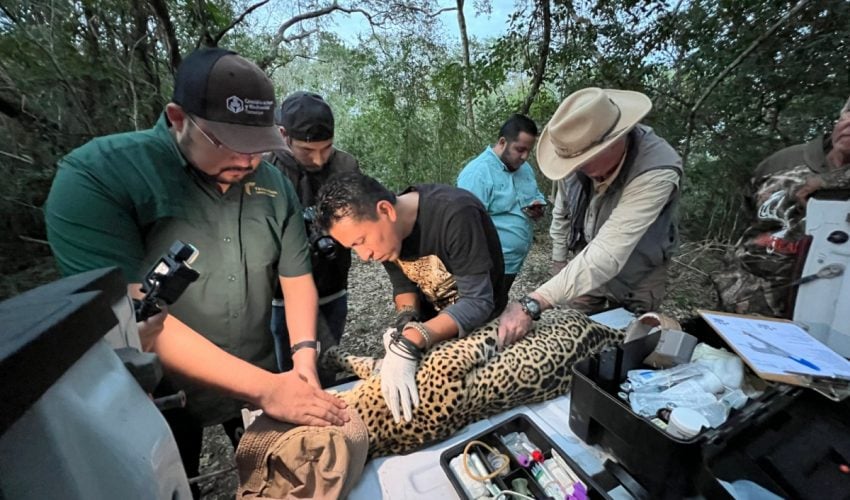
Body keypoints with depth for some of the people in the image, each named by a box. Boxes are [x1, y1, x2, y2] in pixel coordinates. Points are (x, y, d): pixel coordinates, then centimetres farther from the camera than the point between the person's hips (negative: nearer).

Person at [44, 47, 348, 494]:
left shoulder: (274, 185, -6)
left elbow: (296, 275, -2)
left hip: (258, 379, 4)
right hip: (155, 397, -3)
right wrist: (264, 388, -30)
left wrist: (304, 354, -17)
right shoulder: (95, 176, -20)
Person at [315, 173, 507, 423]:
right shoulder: (385, 230, -14)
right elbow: (403, 284, -4)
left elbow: (478, 302, -33)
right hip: (434, 319, 4)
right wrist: (406, 320, -25)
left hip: (480, 325, -4)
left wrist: (408, 344, -44)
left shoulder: (456, 214, -35)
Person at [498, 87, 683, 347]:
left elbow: (607, 255, -45)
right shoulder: (580, 149, -21)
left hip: (636, 280, -3)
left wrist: (532, 304, -53)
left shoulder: (657, 171, -35)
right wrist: (558, 257, 7)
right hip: (585, 263, 4)